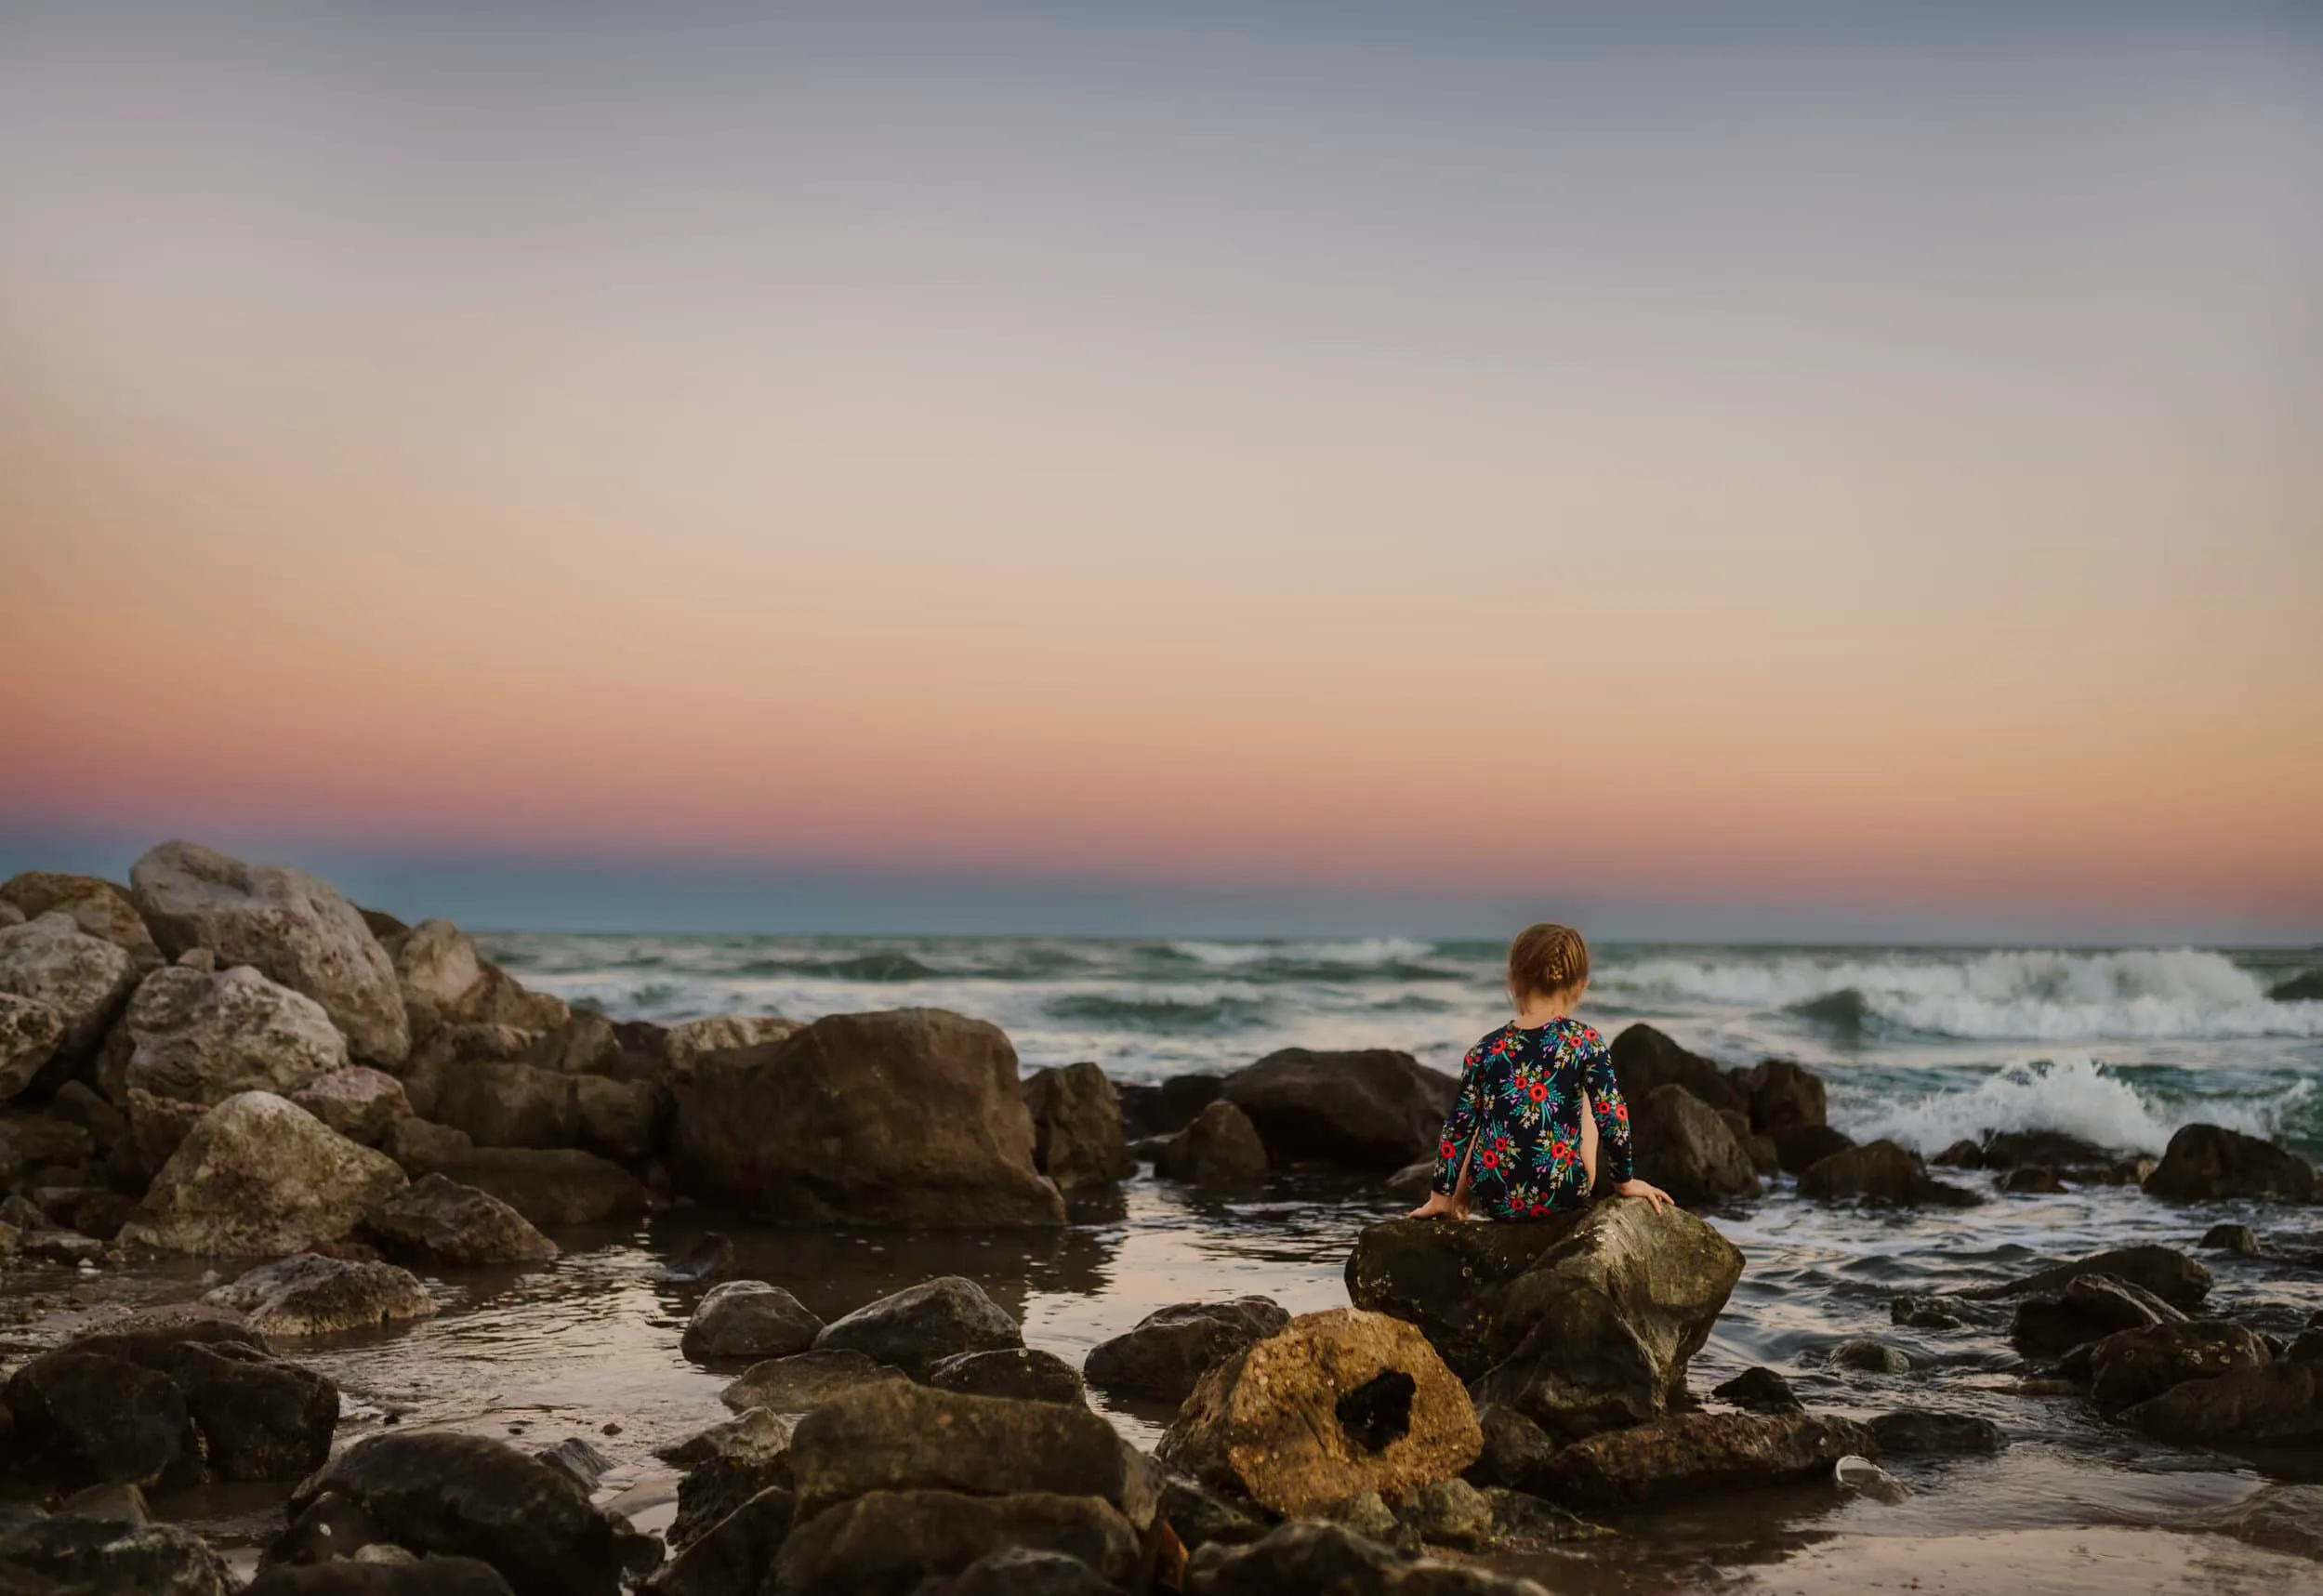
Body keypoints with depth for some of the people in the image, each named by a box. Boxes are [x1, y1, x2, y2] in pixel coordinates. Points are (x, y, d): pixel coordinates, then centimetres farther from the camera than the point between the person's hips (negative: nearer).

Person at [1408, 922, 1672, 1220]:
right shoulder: (1585, 1041, -7)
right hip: (1563, 1195, -1)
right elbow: (1612, 1116, -7)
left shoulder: (1485, 1050, -1)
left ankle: (1460, 1207, 34)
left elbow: (1458, 1128, 2)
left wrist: (1443, 1196, 10)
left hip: (1493, 1199, 2)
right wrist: (1626, 1181, 7)